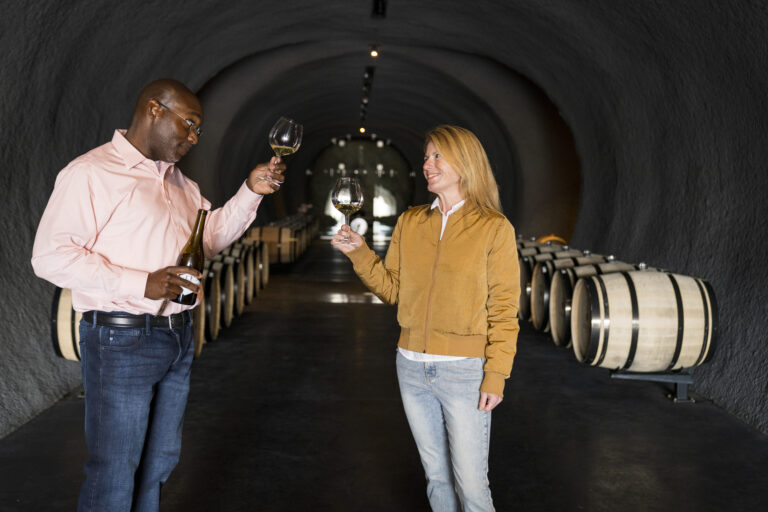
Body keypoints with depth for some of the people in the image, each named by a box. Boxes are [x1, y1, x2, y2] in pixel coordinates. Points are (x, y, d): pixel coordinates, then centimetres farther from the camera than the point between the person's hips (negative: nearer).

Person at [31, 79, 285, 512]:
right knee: (114, 475, 2)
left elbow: (210, 237, 21)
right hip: (122, 340, -8)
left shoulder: (180, 182, 15)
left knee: (159, 463, 18)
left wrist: (251, 192, 7)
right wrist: (140, 284, -26)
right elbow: (51, 256, -19)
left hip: (178, 337, 8)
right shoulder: (92, 172, -12)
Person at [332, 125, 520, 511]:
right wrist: (359, 253, -5)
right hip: (412, 367, 5)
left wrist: (496, 376, -11)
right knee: (436, 474, 16)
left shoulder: (493, 228, -6)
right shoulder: (409, 223, 7)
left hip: (464, 370, -4)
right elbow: (392, 289, 9)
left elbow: (503, 309, -7)